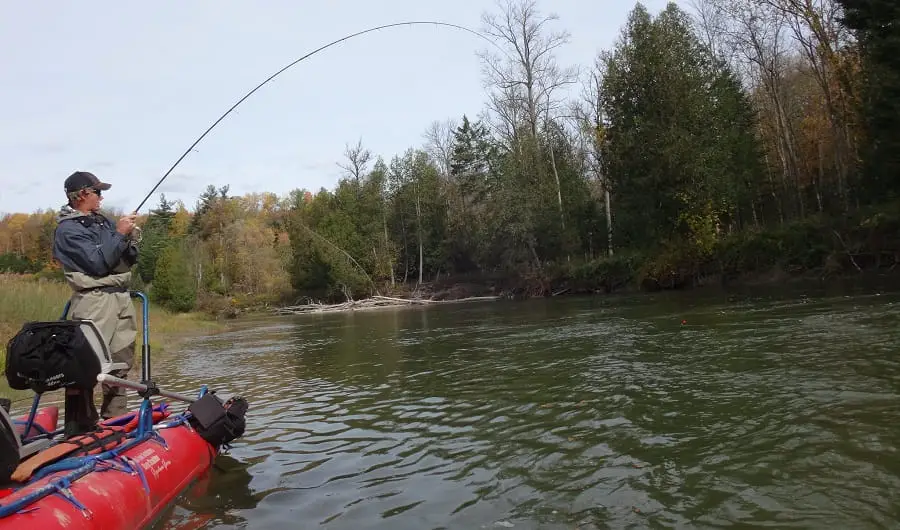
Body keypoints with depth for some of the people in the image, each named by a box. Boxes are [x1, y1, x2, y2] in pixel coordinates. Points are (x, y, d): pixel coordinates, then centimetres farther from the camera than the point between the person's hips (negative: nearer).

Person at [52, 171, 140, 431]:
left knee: (121, 365, 6)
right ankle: (81, 426, -5)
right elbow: (97, 263, -13)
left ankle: (115, 422, 14)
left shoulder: (105, 221, 17)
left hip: (122, 298, 7)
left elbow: (130, 260, 17)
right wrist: (119, 233, -9)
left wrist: (129, 238, -2)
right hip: (95, 302, -6)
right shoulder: (68, 229, -3)